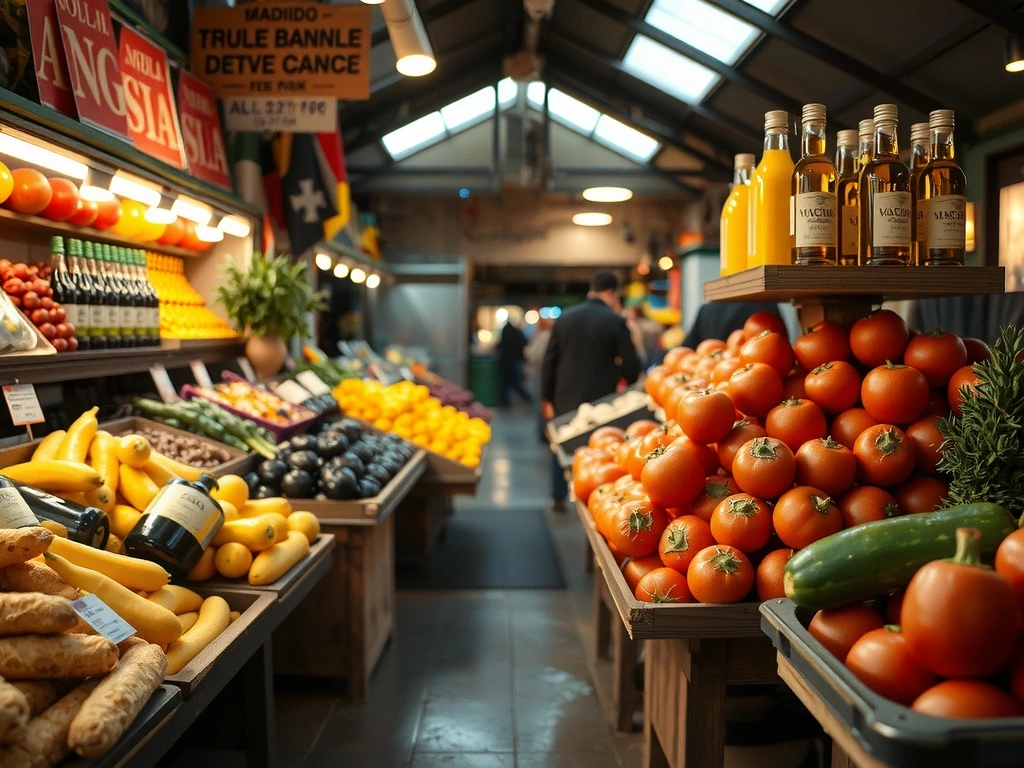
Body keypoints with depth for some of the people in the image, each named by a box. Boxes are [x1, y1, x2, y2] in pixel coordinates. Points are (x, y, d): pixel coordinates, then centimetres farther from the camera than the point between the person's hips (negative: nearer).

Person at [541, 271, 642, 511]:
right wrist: (630, 383, 13)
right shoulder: (615, 321, -9)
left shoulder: (564, 318, 3)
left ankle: (558, 497, 22)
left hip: (565, 397, 4)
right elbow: (631, 365, -8)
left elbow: (549, 361, 4)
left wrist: (546, 397, 10)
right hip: (600, 399, -4)